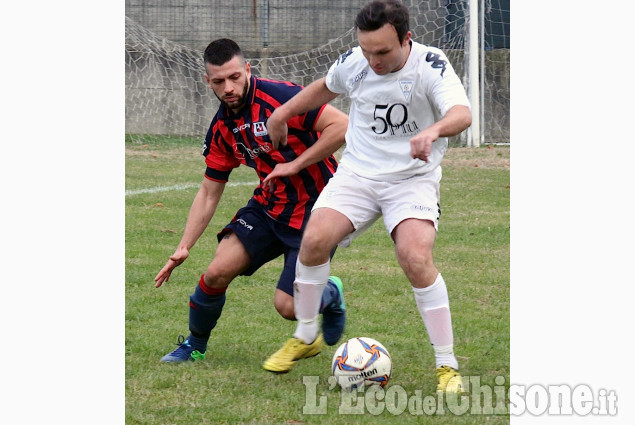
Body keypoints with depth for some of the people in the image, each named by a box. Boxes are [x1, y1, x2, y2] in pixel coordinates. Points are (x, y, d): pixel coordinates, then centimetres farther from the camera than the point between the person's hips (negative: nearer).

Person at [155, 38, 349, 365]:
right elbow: (209, 193, 10)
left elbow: (342, 126, -23)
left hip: (314, 209, -6)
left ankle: (330, 295, 24)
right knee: (217, 273, -11)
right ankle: (194, 345, 15)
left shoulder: (281, 97, -20)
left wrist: (295, 165, -22)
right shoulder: (221, 129, 2)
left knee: (287, 306, -12)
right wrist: (183, 247, 3)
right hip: (269, 205, 6)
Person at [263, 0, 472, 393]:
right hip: (357, 173, 4)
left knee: (416, 258, -25)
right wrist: (282, 113, 22)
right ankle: (305, 336, 7)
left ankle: (447, 366, -14)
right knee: (315, 239, -18)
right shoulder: (353, 64, -5)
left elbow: (462, 113, -35)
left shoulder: (430, 65, -18)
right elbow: (326, 87, 20)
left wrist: (433, 130, -55)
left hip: (413, 179, -4)